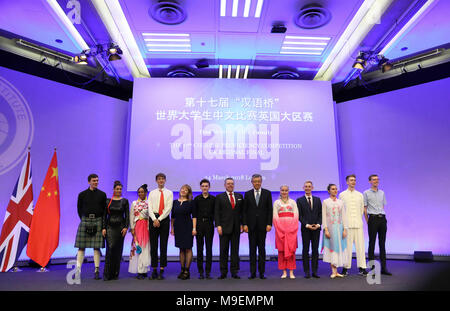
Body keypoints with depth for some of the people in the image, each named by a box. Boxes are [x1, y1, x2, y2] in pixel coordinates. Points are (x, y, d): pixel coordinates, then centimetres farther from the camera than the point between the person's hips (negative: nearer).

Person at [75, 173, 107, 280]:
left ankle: (97, 271, 5)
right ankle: (78, 270, 9)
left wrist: (101, 221, 4)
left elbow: (105, 209, 9)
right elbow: (79, 208, 12)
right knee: (81, 247, 2)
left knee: (96, 247, 1)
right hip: (85, 221, 0)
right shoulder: (82, 194, 5)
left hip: (98, 221, 0)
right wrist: (83, 219, 9)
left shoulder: (102, 194, 6)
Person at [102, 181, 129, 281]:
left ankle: (115, 274, 16)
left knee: (118, 250, 4)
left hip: (120, 226, 0)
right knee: (110, 248, -11)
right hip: (110, 226, 0)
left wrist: (126, 227, -9)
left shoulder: (124, 201, 4)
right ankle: (107, 274, -4)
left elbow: (127, 215, 1)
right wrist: (103, 228, -2)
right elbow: (105, 215, 6)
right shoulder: (108, 201, 6)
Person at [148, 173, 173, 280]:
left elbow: (168, 208, -3)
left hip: (164, 219, -1)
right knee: (153, 245, 3)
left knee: (163, 245, 0)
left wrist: (160, 219, -12)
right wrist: (154, 219, -11)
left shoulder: (169, 193, 7)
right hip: (154, 219, 2)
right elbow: (150, 208, 4)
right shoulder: (152, 193, 12)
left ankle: (162, 271, 5)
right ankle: (154, 270, 11)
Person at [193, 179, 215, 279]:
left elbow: (215, 213, 5)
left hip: (209, 224, 0)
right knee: (199, 248, 4)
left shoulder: (213, 199, 5)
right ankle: (200, 272, 12)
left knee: (209, 248, 2)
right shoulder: (197, 199, 4)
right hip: (199, 224, 0)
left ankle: (208, 271, 10)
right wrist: (194, 227, -3)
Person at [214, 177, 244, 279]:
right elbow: (216, 213, -1)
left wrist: (242, 224, 1)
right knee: (224, 250, 3)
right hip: (224, 227, -2)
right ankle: (223, 272, 12)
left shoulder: (239, 196, 12)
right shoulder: (219, 197, 4)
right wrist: (218, 225, -10)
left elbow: (242, 211, 11)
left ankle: (234, 272, 15)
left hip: (236, 228, 2)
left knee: (235, 250, 6)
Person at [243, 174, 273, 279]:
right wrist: (245, 224, -3)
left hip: (262, 225, -1)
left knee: (262, 249, 5)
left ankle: (262, 272, 13)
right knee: (252, 249, 5)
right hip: (251, 225, 1)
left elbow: (270, 210, 1)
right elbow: (245, 210, 5)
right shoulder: (247, 194, 6)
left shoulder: (267, 193, 4)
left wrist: (269, 224, -6)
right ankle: (253, 272, 11)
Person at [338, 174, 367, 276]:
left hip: (358, 224, 2)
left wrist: (358, 219, 12)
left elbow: (362, 209, 17)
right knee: (347, 246, -2)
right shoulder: (342, 195, 4)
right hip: (347, 224, -2)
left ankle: (362, 268, 9)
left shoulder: (360, 195, 12)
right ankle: (345, 268, 7)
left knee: (360, 245, 2)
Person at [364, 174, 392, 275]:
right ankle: (372, 268, 5)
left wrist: (383, 216, 10)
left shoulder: (382, 193, 14)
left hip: (382, 219, 5)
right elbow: (364, 209, 0)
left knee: (382, 243, 8)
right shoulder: (366, 193, 0)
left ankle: (383, 268, 13)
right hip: (373, 219, -5)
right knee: (372, 243, -1)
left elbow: (383, 206, 18)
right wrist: (368, 222, -2)